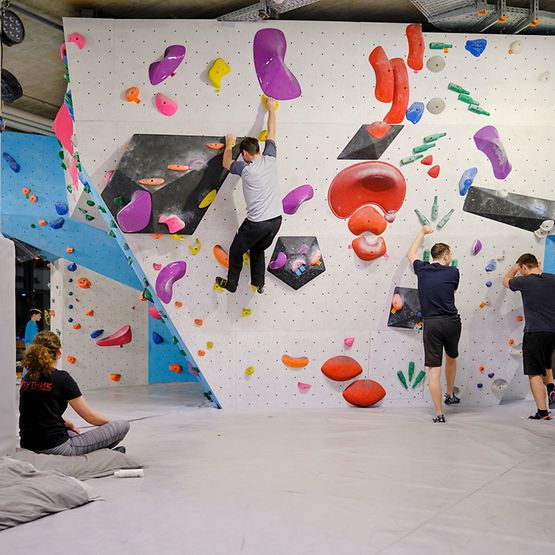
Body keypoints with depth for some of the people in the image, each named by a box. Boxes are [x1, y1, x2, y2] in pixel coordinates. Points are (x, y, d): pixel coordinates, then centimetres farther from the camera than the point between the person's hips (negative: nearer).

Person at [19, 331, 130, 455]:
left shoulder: (27, 378, 6)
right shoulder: (61, 378, -13)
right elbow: (89, 416, -5)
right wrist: (112, 424, 12)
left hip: (28, 446, 8)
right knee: (123, 425, -3)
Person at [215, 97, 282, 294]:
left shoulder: (246, 169, -13)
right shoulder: (269, 160, -1)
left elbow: (227, 164, 9)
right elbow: (271, 134, 14)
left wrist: (229, 145, 26)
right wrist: (271, 109, 25)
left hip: (257, 223, -6)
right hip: (276, 220, 6)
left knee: (236, 251, 17)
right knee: (258, 250, 28)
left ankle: (231, 284, 29)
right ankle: (258, 284, 30)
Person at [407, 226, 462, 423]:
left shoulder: (422, 270, 4)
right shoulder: (453, 272, -1)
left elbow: (411, 254, 25)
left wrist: (422, 233, 37)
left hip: (431, 324, 0)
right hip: (451, 322, 1)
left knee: (434, 369, 1)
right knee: (451, 358, 28)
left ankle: (439, 413, 1)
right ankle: (450, 395, 44)